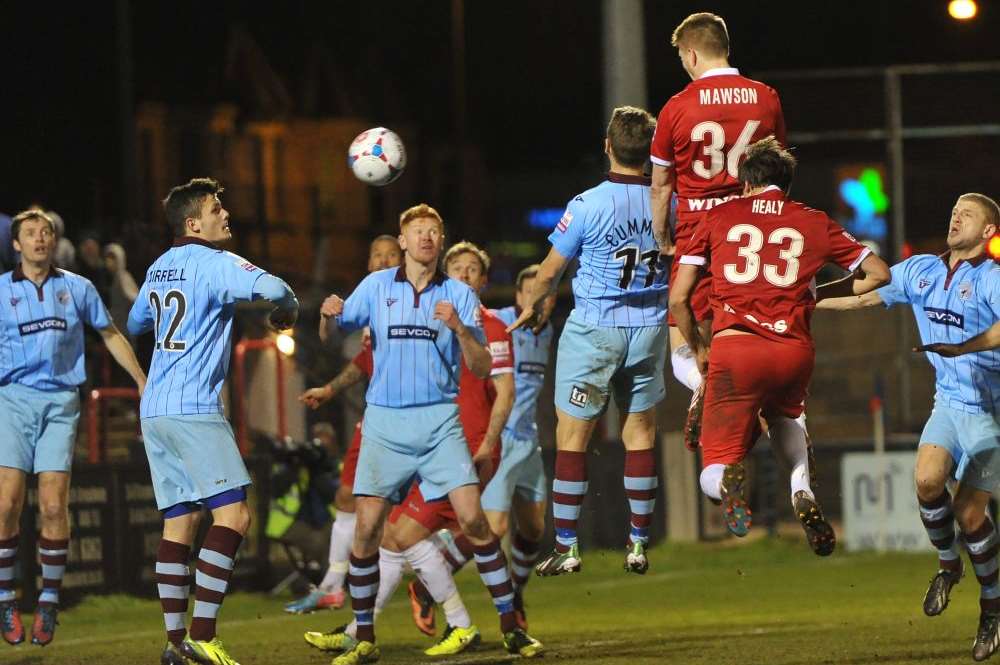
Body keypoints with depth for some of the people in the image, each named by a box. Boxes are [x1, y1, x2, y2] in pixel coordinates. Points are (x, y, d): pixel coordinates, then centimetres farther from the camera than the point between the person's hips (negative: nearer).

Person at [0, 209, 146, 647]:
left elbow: (110, 336, 22)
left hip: (61, 403, 1)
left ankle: (48, 602, 3)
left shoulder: (76, 288, 12)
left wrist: (143, 382, 20)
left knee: (54, 506, -9)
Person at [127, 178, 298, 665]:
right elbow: (272, 288, -24)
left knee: (179, 523, 9)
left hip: (155, 410, 9)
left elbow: (135, 323, 33)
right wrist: (285, 312, -1)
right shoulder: (213, 263, -8)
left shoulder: (159, 268, 16)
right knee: (233, 515, -11)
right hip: (194, 409, -9)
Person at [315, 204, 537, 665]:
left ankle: (511, 625, -2)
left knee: (472, 519, -12)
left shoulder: (459, 294, 5)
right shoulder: (376, 287, 8)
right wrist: (330, 315, -11)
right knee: (367, 528, -6)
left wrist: (459, 327, -16)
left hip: (439, 420, -1)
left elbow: (481, 368, 3)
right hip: (384, 421, 1)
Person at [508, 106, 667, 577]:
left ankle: (567, 547, 4)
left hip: (594, 330, -4)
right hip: (649, 327, 4)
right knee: (640, 433, 12)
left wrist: (533, 307, 15)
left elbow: (550, 269, -4)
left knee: (572, 434, 4)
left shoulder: (587, 206, -16)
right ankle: (638, 545, 14)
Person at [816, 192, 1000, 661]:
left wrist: (962, 348, -44)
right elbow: (864, 296, 15)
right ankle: (948, 564, 6)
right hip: (950, 402, 5)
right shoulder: (922, 271, 6)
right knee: (927, 480, -21)